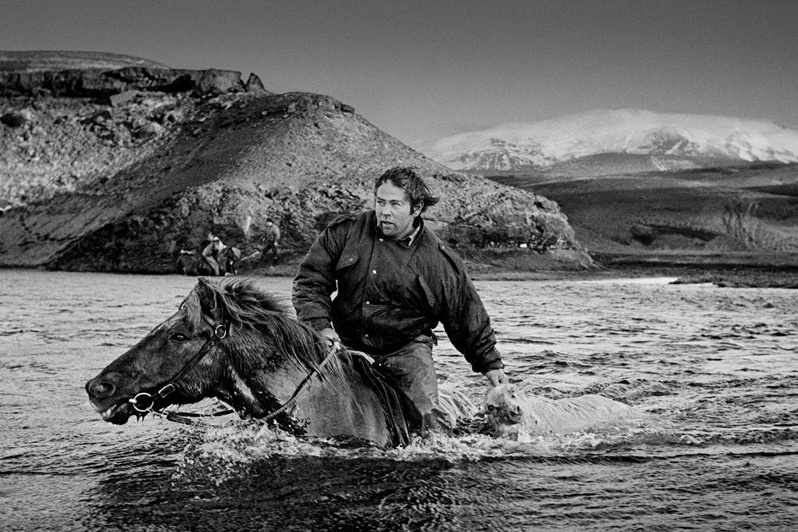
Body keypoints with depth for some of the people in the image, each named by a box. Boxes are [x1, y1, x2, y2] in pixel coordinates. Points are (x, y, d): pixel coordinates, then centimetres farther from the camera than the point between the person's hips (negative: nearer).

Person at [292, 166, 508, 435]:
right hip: (348, 345, 2)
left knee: (428, 421, -16)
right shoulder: (345, 232, -1)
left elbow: (468, 317, 5)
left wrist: (490, 363, 9)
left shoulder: (439, 260, -4)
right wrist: (320, 325, -13)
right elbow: (310, 280, 1)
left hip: (406, 349, -1)